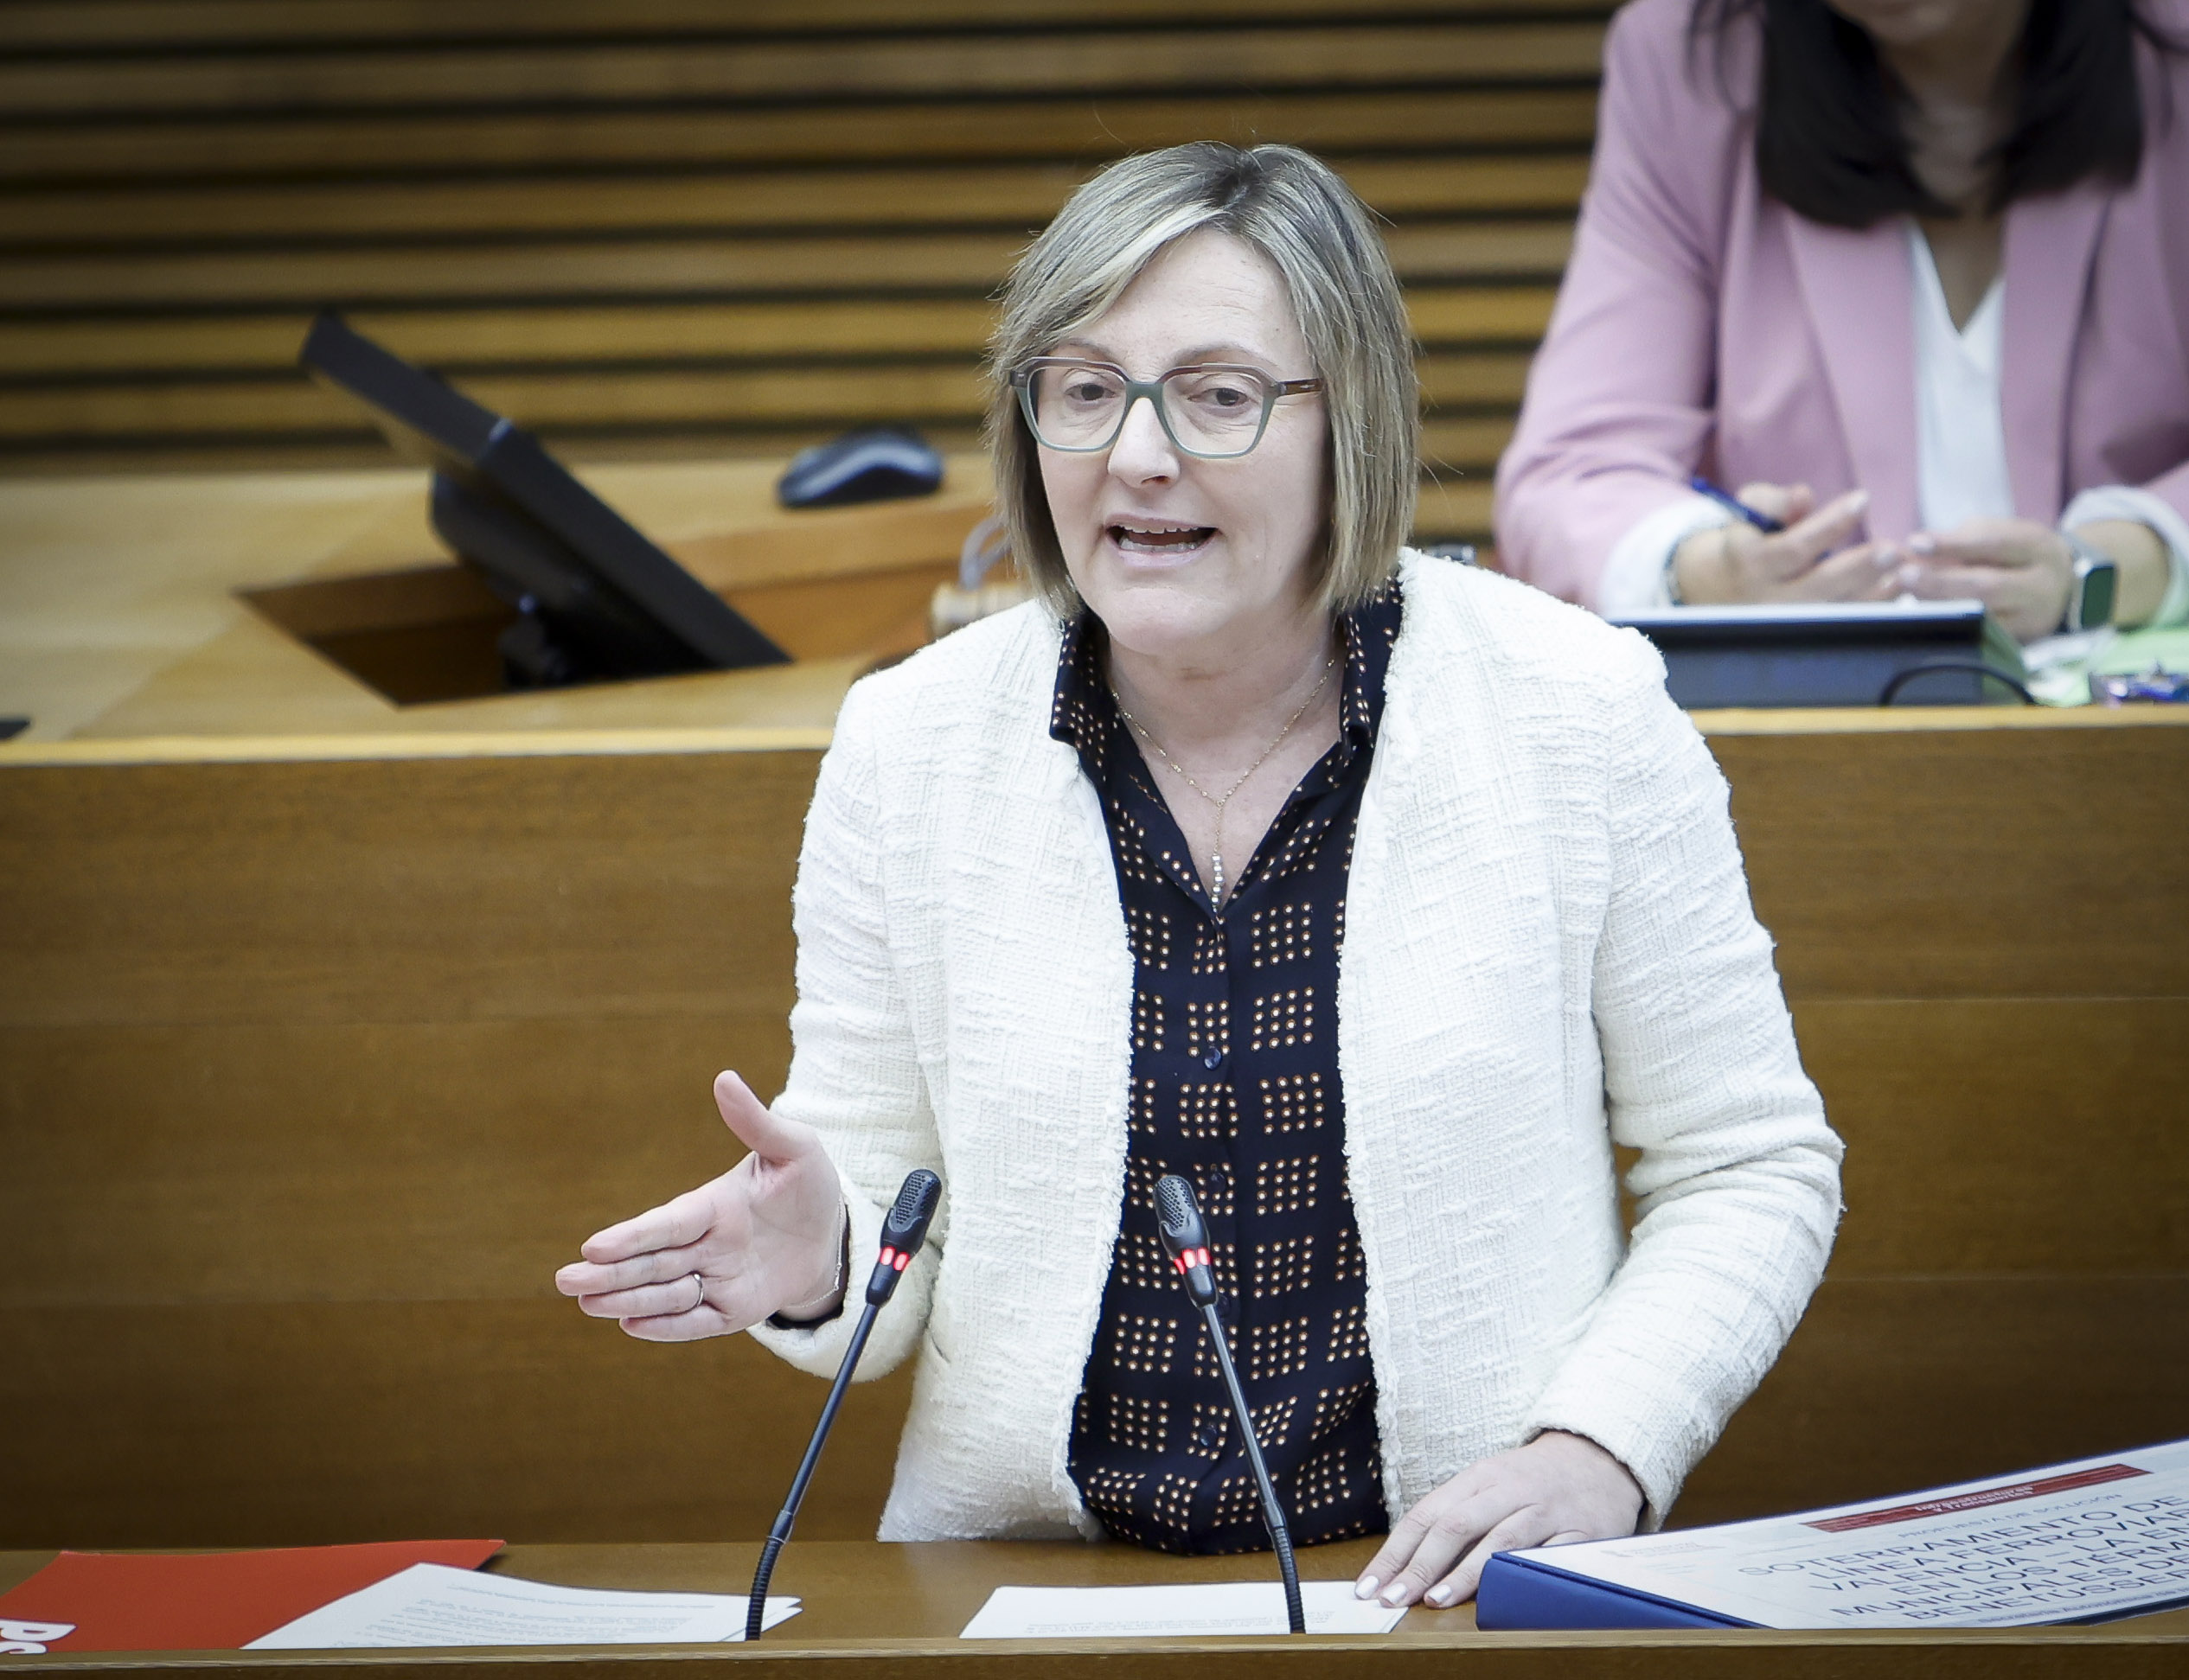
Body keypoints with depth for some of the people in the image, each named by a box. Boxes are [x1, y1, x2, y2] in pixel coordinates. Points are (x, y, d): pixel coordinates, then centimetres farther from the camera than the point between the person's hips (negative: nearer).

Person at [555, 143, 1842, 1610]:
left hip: (1467, 1590, 0)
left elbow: (1747, 1172, 4)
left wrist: (1599, 1453, -11)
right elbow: (889, 1255, 6)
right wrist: (816, 1267, -16)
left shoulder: (1580, 716, -3)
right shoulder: (908, 746, 1)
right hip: (1027, 1596, 1)